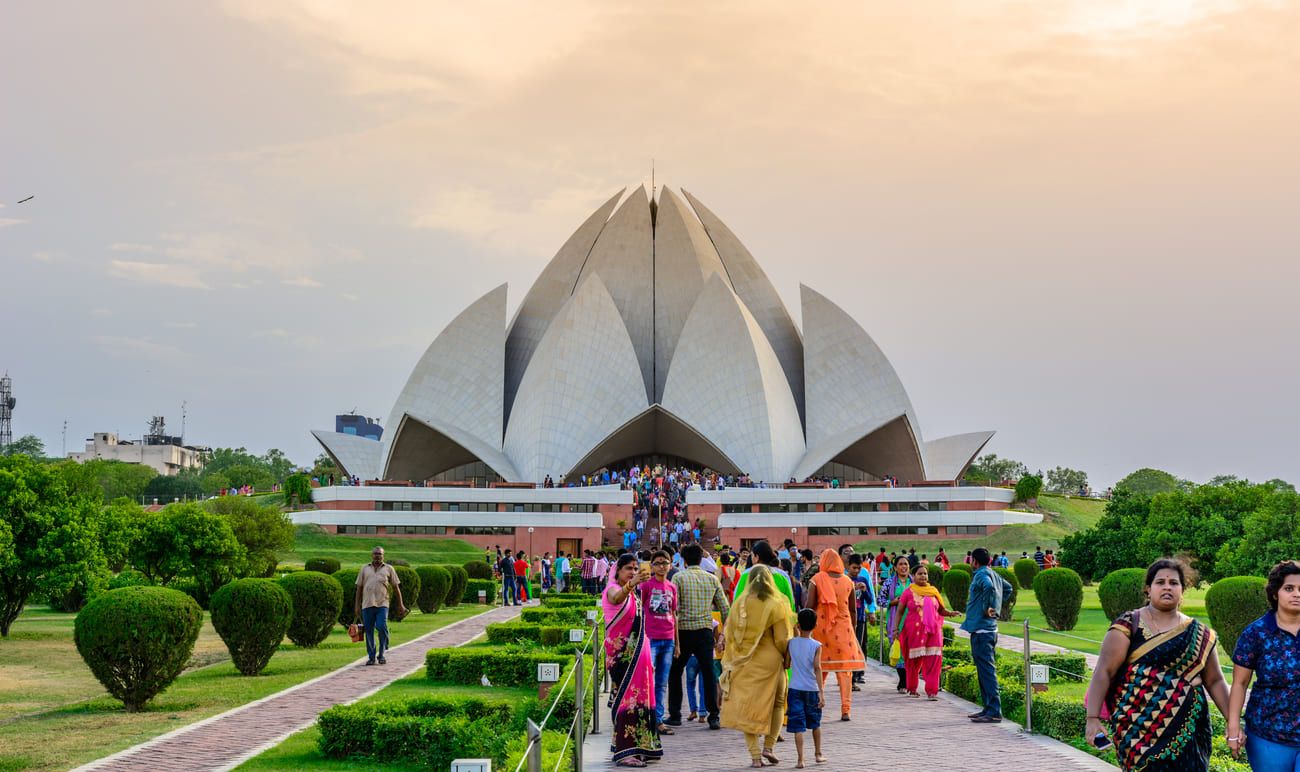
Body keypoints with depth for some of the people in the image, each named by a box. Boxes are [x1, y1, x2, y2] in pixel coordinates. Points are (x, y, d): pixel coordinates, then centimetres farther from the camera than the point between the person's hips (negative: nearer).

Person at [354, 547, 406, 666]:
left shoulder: (389, 569, 11)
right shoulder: (364, 569, 14)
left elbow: (396, 587, 11)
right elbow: (359, 588, 14)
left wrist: (400, 604, 7)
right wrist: (357, 605, 8)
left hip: (382, 604, -2)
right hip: (367, 604, 2)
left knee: (382, 627, -15)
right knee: (369, 631, 2)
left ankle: (381, 655, 0)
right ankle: (371, 657, 12)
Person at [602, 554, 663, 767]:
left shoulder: (635, 594, 16)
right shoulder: (613, 589, -9)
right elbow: (616, 597, -37)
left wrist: (647, 659, 24)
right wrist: (631, 584, -57)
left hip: (638, 654, 8)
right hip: (622, 655, -8)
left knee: (639, 698, 11)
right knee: (626, 698, -11)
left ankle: (640, 746, 19)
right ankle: (623, 751, -11)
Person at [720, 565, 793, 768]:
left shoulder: (740, 604, -2)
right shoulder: (775, 606, -9)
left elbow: (729, 634, 4)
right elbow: (782, 639, -9)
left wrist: (732, 660, 16)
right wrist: (786, 658, 8)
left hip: (744, 662, 2)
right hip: (769, 661, -2)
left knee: (747, 706, 7)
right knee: (777, 703, 17)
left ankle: (755, 754, 3)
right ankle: (769, 746, 8)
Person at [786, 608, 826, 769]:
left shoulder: (791, 643, -1)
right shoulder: (816, 646, -6)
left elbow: (786, 665, 5)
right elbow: (817, 668, -14)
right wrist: (821, 692, -16)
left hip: (795, 689, 0)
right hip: (812, 689, 0)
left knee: (798, 726, -1)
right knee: (815, 723, 19)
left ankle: (800, 760, -8)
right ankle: (818, 754, 32)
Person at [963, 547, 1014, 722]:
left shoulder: (981, 574, -13)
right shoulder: (994, 574, 15)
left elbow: (989, 587, -35)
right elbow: (1008, 588, 34)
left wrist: (987, 608, -23)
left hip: (981, 630, -10)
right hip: (990, 628, 10)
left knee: (986, 671, -10)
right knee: (986, 671, 16)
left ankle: (994, 712, -11)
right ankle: (988, 709, 22)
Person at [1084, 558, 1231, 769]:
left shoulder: (1199, 634, 10)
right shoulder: (1129, 625, -1)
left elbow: (1215, 681, 15)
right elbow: (1103, 672, -8)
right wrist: (1093, 718, -18)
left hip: (1186, 729, 3)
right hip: (1139, 730, -3)